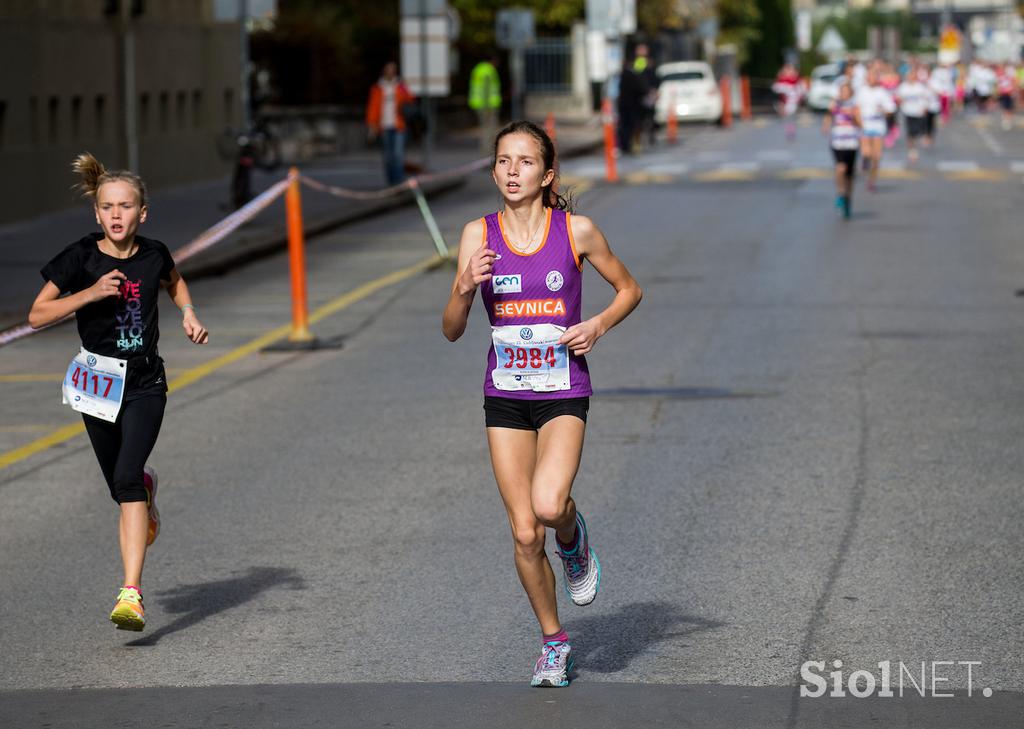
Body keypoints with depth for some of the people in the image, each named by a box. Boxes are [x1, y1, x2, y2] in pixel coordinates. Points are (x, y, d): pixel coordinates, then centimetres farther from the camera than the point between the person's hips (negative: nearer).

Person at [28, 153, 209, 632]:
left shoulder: (153, 254, -3)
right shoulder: (82, 257, -9)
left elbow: (173, 281, 22)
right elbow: (37, 315, -9)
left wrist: (189, 314, 3)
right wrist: (89, 294, -21)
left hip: (145, 382, -1)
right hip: (98, 381, 1)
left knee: (127, 479, -18)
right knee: (122, 488, 11)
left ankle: (131, 594, -23)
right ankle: (147, 487, 52)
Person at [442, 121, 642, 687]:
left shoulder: (576, 231, -5)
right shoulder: (478, 235, -2)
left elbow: (629, 290, 10)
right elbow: (451, 330, -1)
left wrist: (598, 326, -8)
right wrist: (466, 289, -21)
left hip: (563, 392, -2)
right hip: (505, 396, 2)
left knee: (548, 506, -25)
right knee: (524, 533, 1)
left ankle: (574, 540, 12)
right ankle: (554, 643, 20)